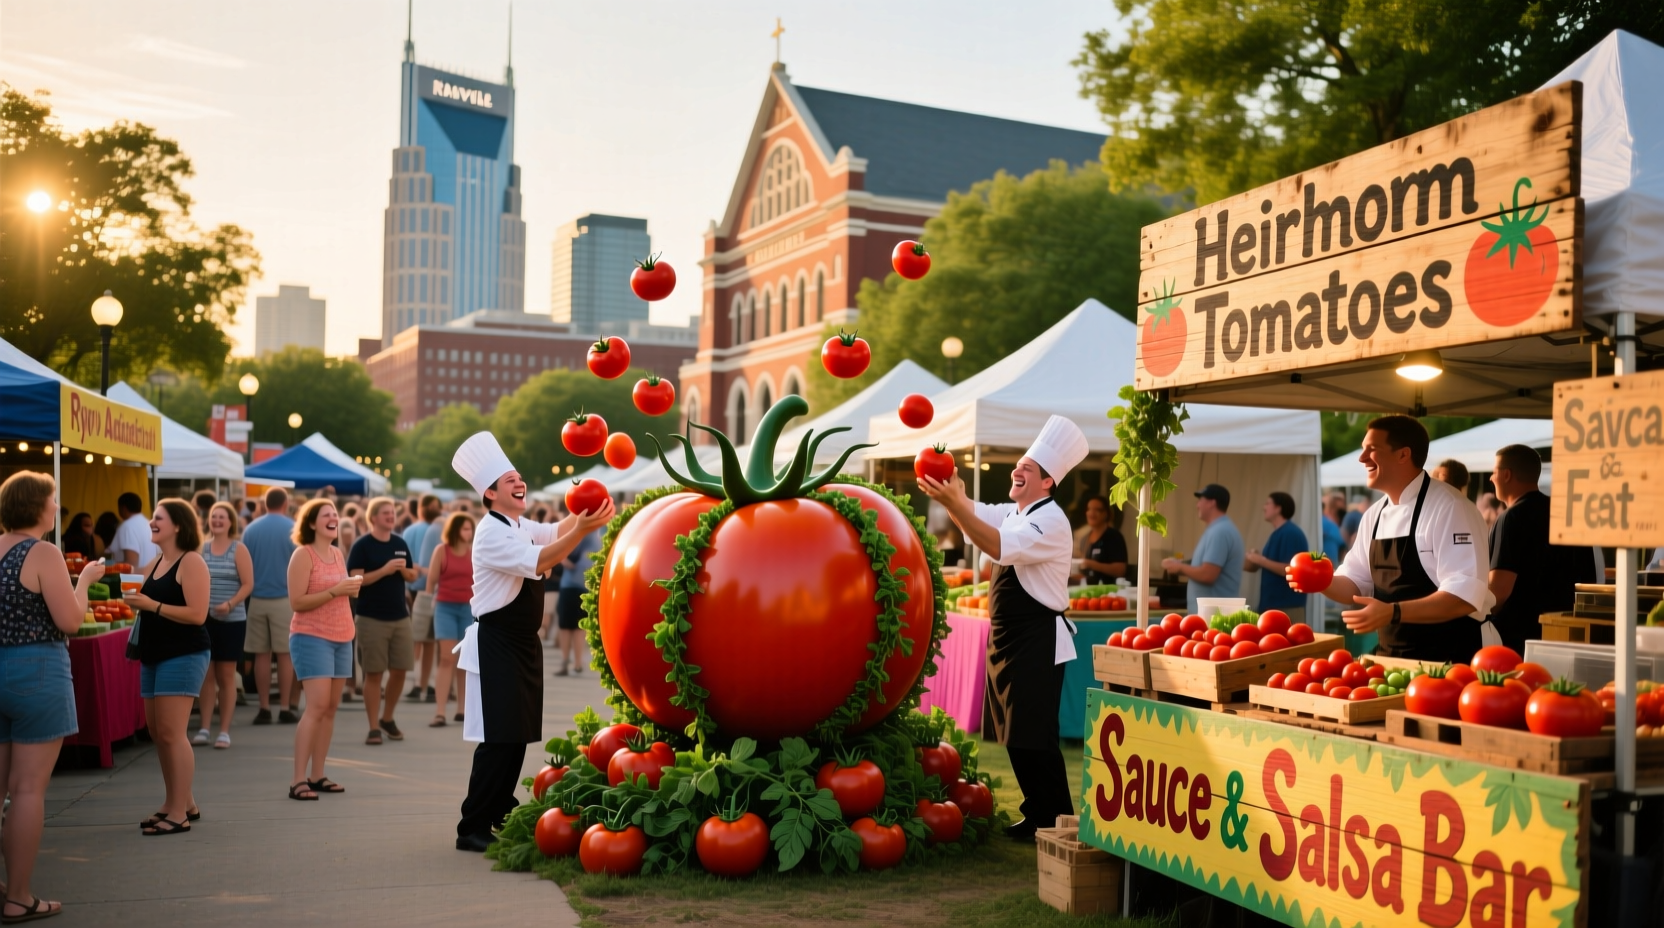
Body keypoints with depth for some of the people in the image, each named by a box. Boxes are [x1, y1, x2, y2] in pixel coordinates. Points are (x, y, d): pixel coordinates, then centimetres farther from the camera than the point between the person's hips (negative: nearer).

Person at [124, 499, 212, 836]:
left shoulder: (191, 562, -12)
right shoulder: (155, 564, 14)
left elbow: (197, 614, -20)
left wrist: (152, 605, -21)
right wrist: (136, 602, 4)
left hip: (184, 654, -9)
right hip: (154, 654, 9)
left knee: (172, 733, -10)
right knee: (157, 731, 12)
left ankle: (179, 814, -5)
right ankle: (180, 803, 23)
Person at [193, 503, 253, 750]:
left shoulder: (239, 549, -2)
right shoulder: (201, 548, 6)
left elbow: (248, 584, -6)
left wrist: (230, 604, -19)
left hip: (232, 620, -2)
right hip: (205, 618, 3)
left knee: (226, 675, 4)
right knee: (206, 674, 4)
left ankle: (224, 731, 9)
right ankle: (204, 728, 11)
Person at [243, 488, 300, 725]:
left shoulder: (251, 529, 4)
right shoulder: (293, 528, -4)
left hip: (257, 598, 3)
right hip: (285, 598, -3)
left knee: (261, 654, 7)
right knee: (285, 654, 2)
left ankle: (264, 708, 8)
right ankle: (285, 708, 2)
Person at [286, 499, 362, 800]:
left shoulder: (339, 554, 14)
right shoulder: (303, 555, -8)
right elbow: (297, 602, -14)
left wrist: (353, 588, 3)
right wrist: (336, 590, -19)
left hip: (341, 638, 7)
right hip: (312, 637, -7)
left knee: (331, 708, 6)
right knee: (317, 705, -14)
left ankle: (317, 775, 12)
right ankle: (298, 780, -11)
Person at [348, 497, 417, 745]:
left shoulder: (400, 543, 10)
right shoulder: (362, 545, -6)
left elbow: (412, 576, 15)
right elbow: (356, 579, -14)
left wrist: (403, 570, -6)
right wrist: (385, 570, -21)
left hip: (400, 617, 5)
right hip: (372, 618, -5)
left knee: (400, 670, 8)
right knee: (374, 673, 0)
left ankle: (387, 719, 27)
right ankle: (374, 727, 7)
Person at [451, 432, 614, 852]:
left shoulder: (521, 527, 14)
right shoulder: (491, 534, -17)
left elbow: (556, 531, 3)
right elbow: (538, 562, -29)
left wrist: (586, 512, -15)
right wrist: (582, 530, -36)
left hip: (523, 643, 9)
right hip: (497, 644, -9)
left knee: (518, 735, 12)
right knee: (498, 739, -8)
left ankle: (502, 815, 23)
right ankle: (472, 828, 0)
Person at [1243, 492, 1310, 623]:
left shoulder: (1291, 534, -13)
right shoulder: (1277, 534, 18)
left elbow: (1290, 570, -22)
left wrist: (1261, 560, -16)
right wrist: (1254, 561, 9)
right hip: (1272, 605, 10)